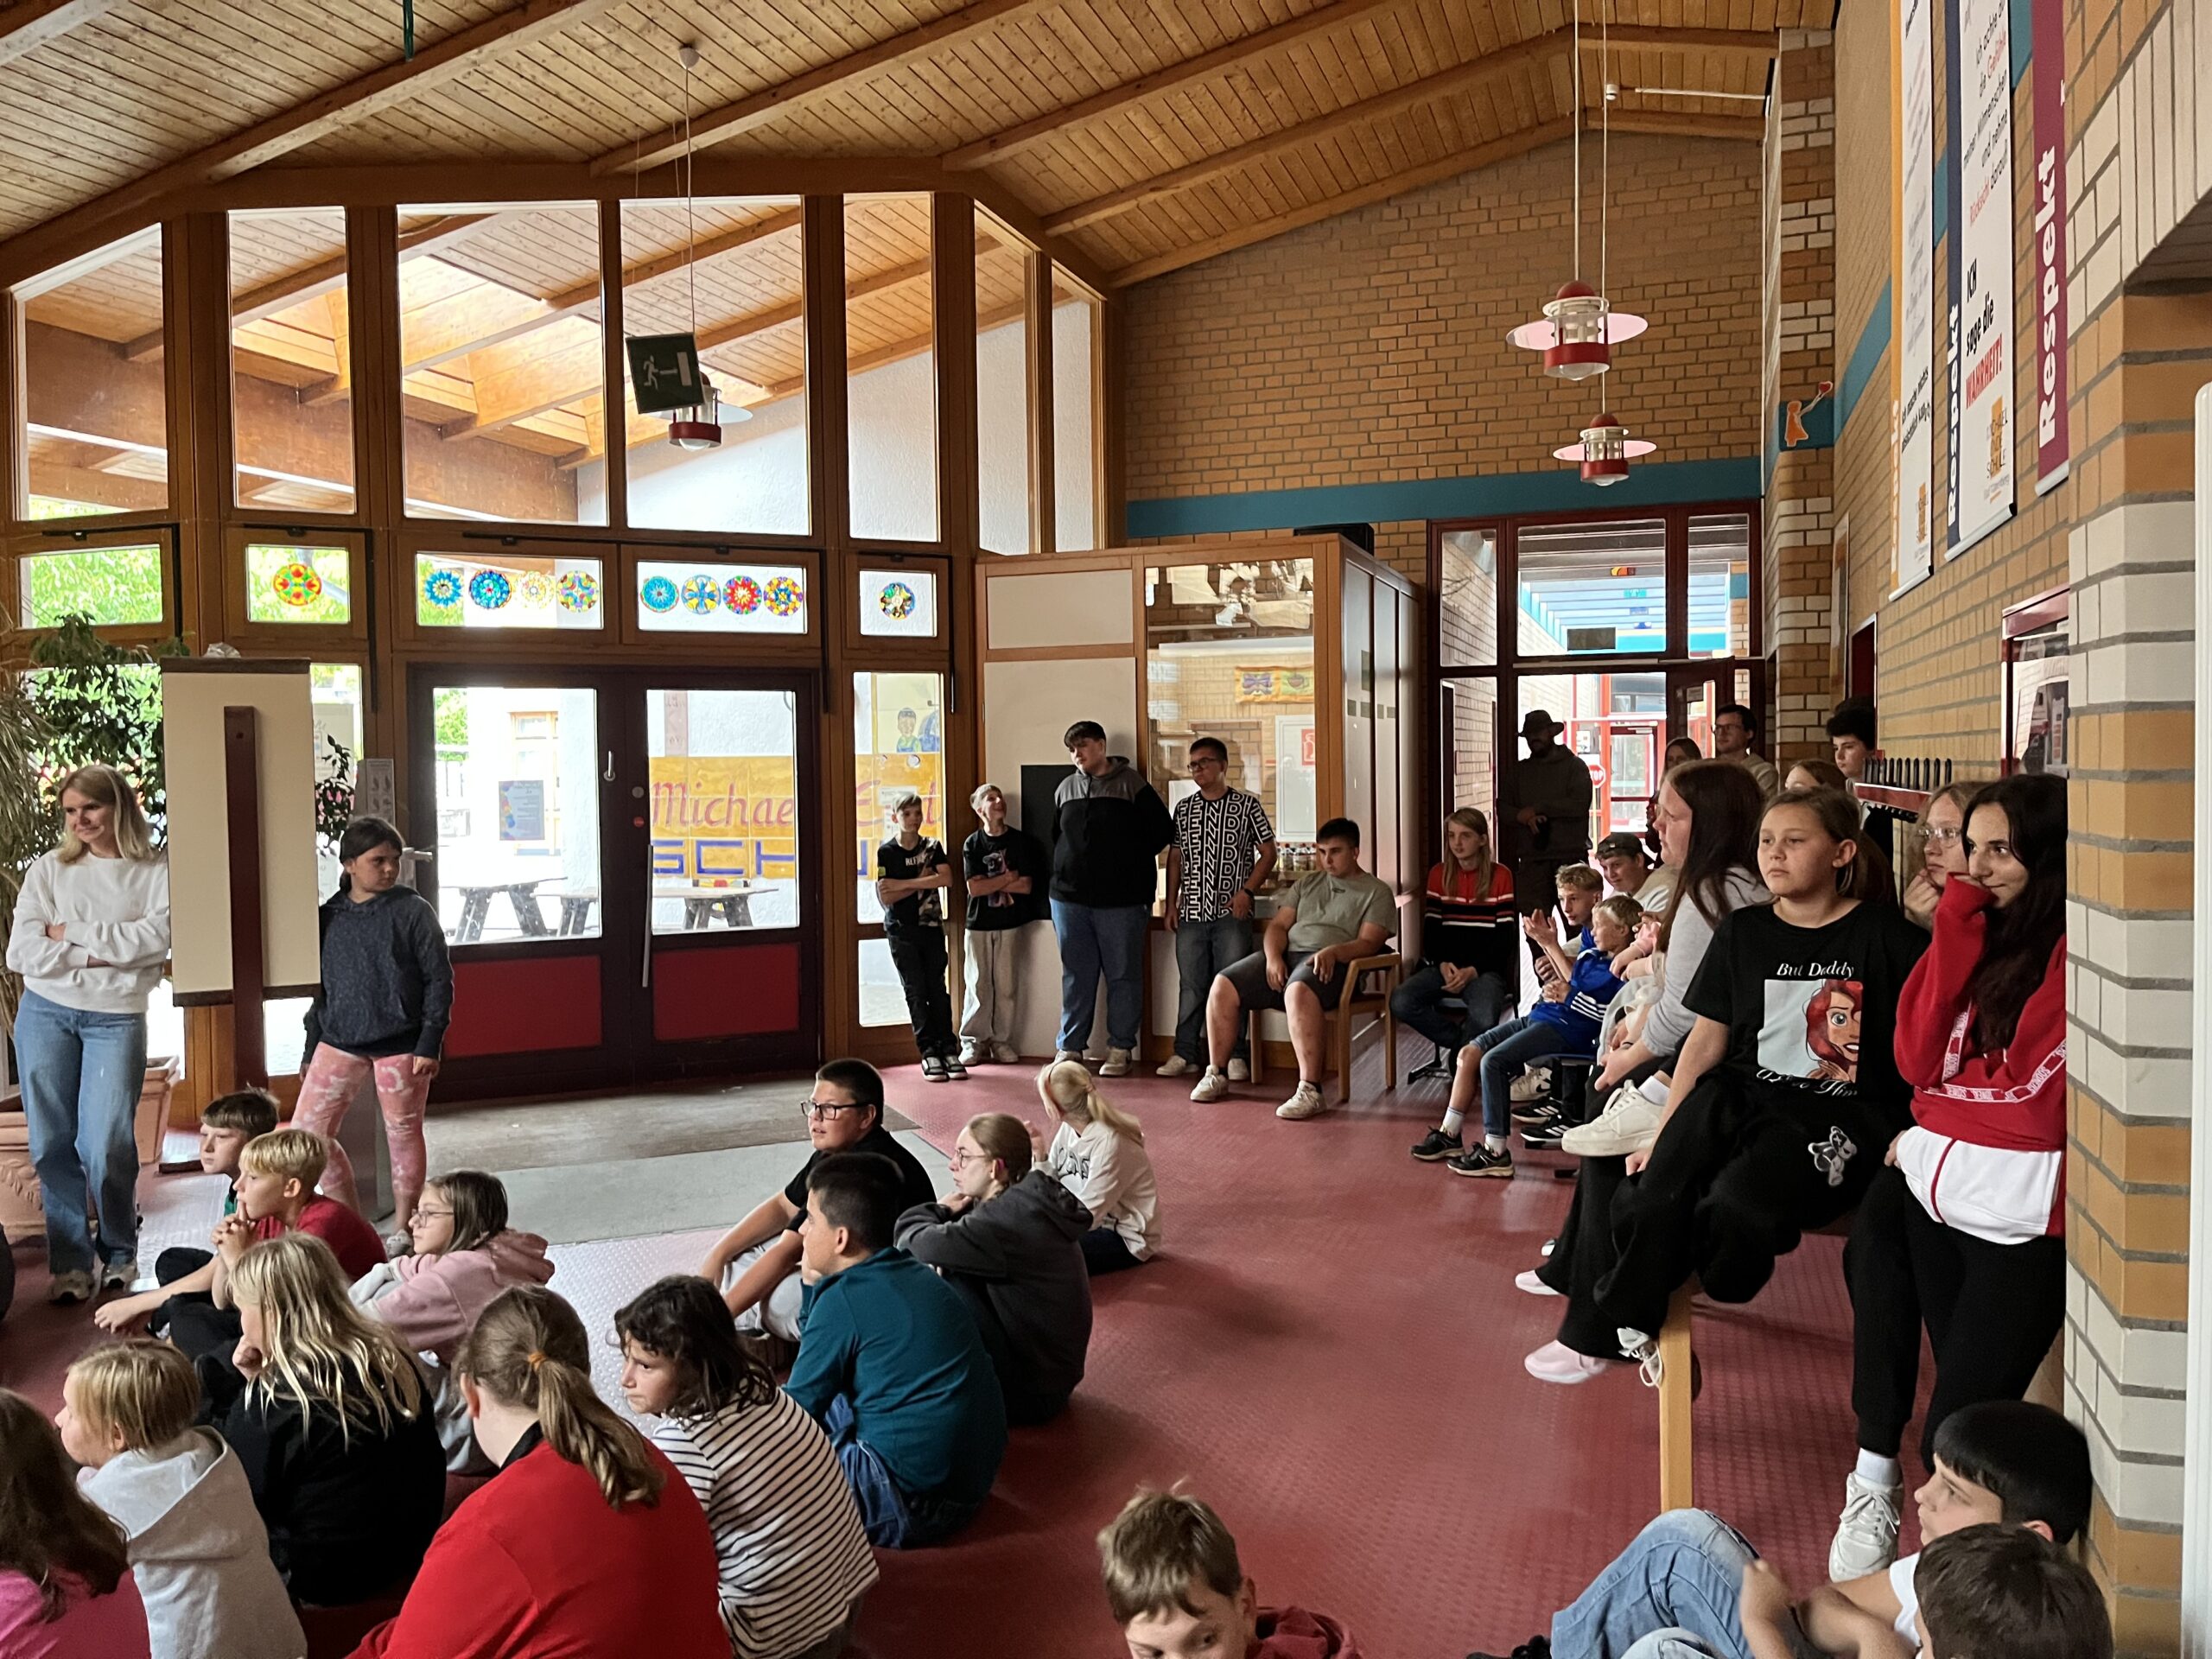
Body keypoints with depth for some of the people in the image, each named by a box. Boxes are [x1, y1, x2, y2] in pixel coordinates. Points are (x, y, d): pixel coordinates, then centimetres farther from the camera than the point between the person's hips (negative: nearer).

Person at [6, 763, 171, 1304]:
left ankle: (118, 1254, 15)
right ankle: (71, 1263, 12)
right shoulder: (48, 869, 6)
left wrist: (70, 931, -9)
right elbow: (20, 954, -3)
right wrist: (98, 955, -11)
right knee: (53, 1144, 2)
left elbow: (154, 939, -14)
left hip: (116, 1018, -2)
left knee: (106, 1145, -7)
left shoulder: (156, 873, 3)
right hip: (45, 1013, 2)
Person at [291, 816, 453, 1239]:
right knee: (306, 1130, 1)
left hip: (400, 1044, -4)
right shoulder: (329, 916, 6)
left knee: (403, 1133, 6)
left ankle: (403, 1231, 21)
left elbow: (439, 979, -5)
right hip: (339, 1041, 4)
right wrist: (311, 1052, 13)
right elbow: (320, 989, 14)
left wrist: (429, 1044, -10)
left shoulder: (414, 911, -5)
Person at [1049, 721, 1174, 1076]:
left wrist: (1131, 861, 3)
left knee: (1123, 976, 3)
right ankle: (1070, 1047, 14)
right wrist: (1061, 875, 11)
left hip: (1120, 900, -4)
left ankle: (1121, 1048, 11)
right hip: (1070, 899, 4)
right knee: (1076, 976, 8)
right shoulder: (1065, 789, 13)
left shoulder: (1131, 784, -3)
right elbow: (1053, 838, 21)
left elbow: (1163, 830, -2)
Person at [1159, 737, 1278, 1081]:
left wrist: (1248, 890, -10)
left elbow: (1268, 853, 1)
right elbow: (1175, 858, 14)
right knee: (1190, 985, 6)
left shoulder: (1247, 805, 1)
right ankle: (1185, 1053, 12)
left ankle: (1235, 1055, 6)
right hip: (1191, 912, 3)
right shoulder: (1184, 809, 11)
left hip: (1232, 913, -3)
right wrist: (1171, 904, 8)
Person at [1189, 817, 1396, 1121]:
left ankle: (1310, 1092, -41)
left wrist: (1333, 952, -23)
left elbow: (1369, 942, -3)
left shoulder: (1376, 892, 10)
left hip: (1330, 963, -6)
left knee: (1298, 992, -41)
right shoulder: (1308, 883, 26)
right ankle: (1217, 1075, -1)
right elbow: (1278, 925, 17)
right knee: (1223, 985, -16)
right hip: (1285, 956, 6)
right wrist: (1273, 957, -5)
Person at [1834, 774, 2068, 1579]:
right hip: (1934, 1180, 6)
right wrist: (1955, 932, 0)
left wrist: (1937, 1125, 5)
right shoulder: (1979, 935, 15)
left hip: (2016, 1209, -6)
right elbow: (1917, 1061, 5)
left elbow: (2033, 1096, -12)